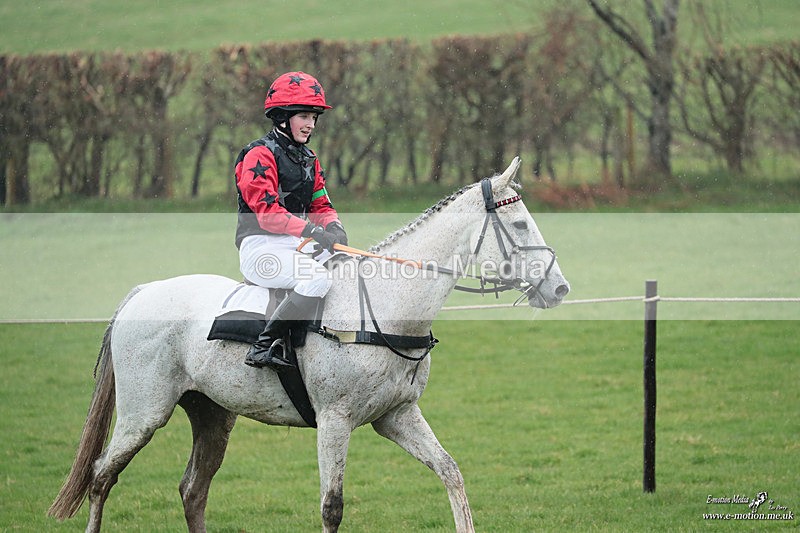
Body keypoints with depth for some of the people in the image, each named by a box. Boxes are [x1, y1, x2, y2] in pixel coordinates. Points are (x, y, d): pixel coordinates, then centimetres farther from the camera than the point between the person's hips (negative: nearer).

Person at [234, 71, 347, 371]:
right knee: (317, 278, -33)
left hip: (296, 245, 9)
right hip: (261, 247, -9)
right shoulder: (260, 155, -9)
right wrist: (312, 232, -27)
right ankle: (264, 346, -31)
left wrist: (333, 228, -7)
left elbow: (320, 205, 18)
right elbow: (266, 211, -19)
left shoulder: (309, 159, 18)